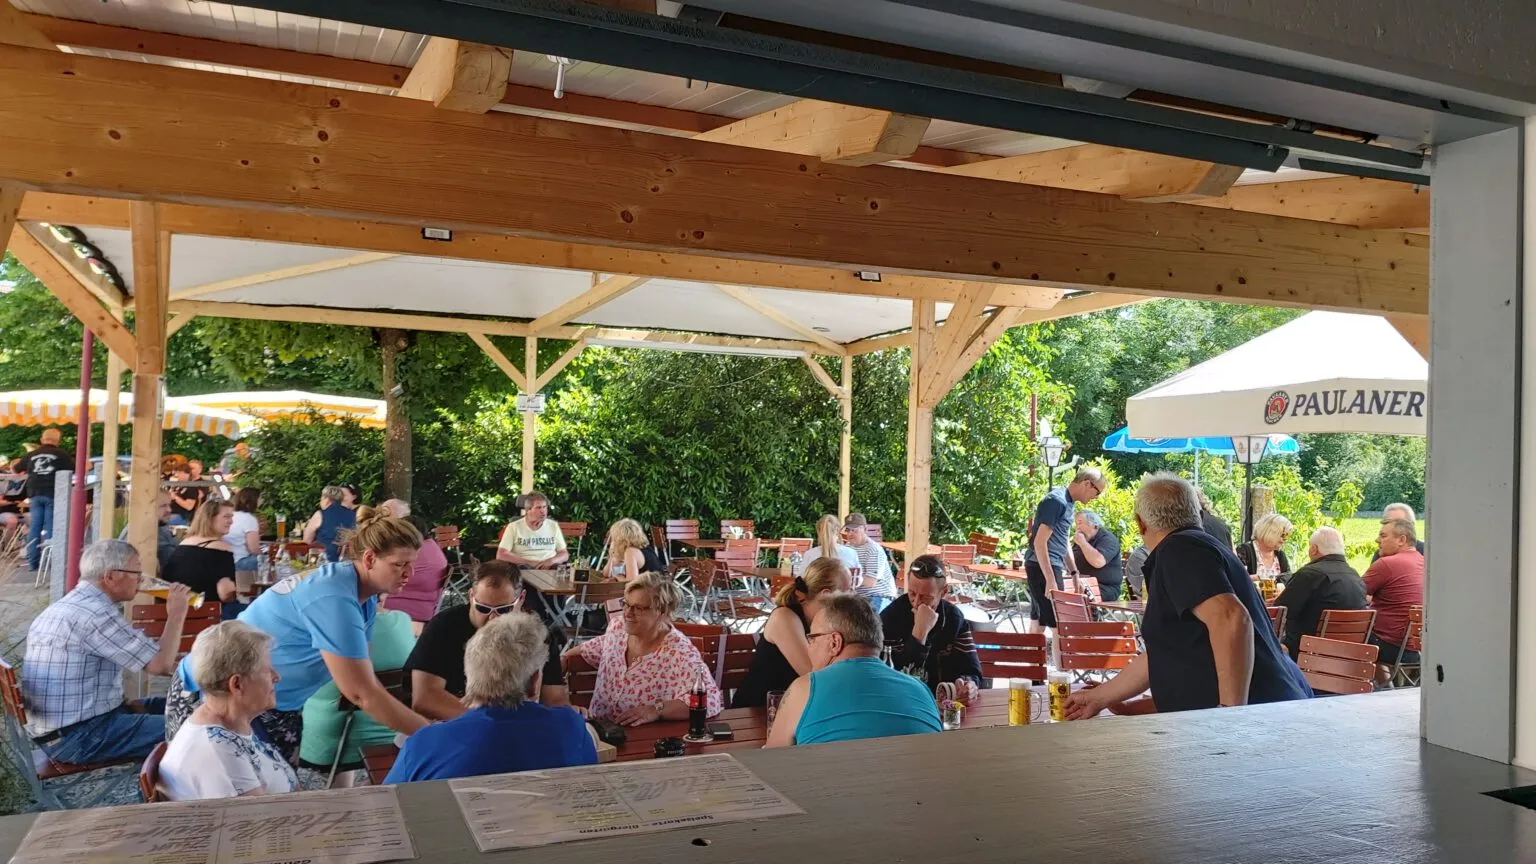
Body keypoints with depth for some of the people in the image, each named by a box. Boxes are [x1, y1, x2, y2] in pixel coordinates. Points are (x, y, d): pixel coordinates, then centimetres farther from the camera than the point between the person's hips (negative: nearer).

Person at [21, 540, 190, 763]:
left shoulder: (64, 605, 12)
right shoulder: (96, 613, -20)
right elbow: (161, 665, -19)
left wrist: (120, 703, 11)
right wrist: (176, 615, -7)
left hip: (56, 727, 11)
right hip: (77, 737, -11)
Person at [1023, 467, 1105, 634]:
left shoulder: (1067, 502, 14)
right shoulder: (1057, 501, -16)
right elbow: (1040, 542, -21)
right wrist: (1051, 580, -22)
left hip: (1050, 566, 10)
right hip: (1043, 566, -10)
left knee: (1038, 621, 13)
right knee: (1058, 624, -8)